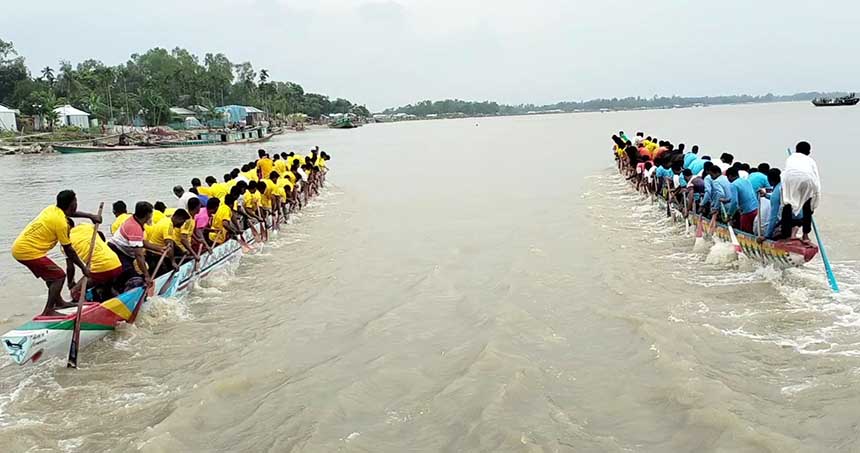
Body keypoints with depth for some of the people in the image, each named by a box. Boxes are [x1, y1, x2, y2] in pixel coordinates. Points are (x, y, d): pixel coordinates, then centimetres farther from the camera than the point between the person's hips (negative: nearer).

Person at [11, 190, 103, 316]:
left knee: (51, 273, 24)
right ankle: (48, 311, -6)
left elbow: (71, 213, 33)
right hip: (28, 251, -10)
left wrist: (90, 216, 30)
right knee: (59, 275, -6)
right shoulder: (61, 222, -17)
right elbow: (69, 251, -10)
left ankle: (59, 302, 36)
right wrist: (84, 268, -2)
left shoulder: (52, 209, 8)